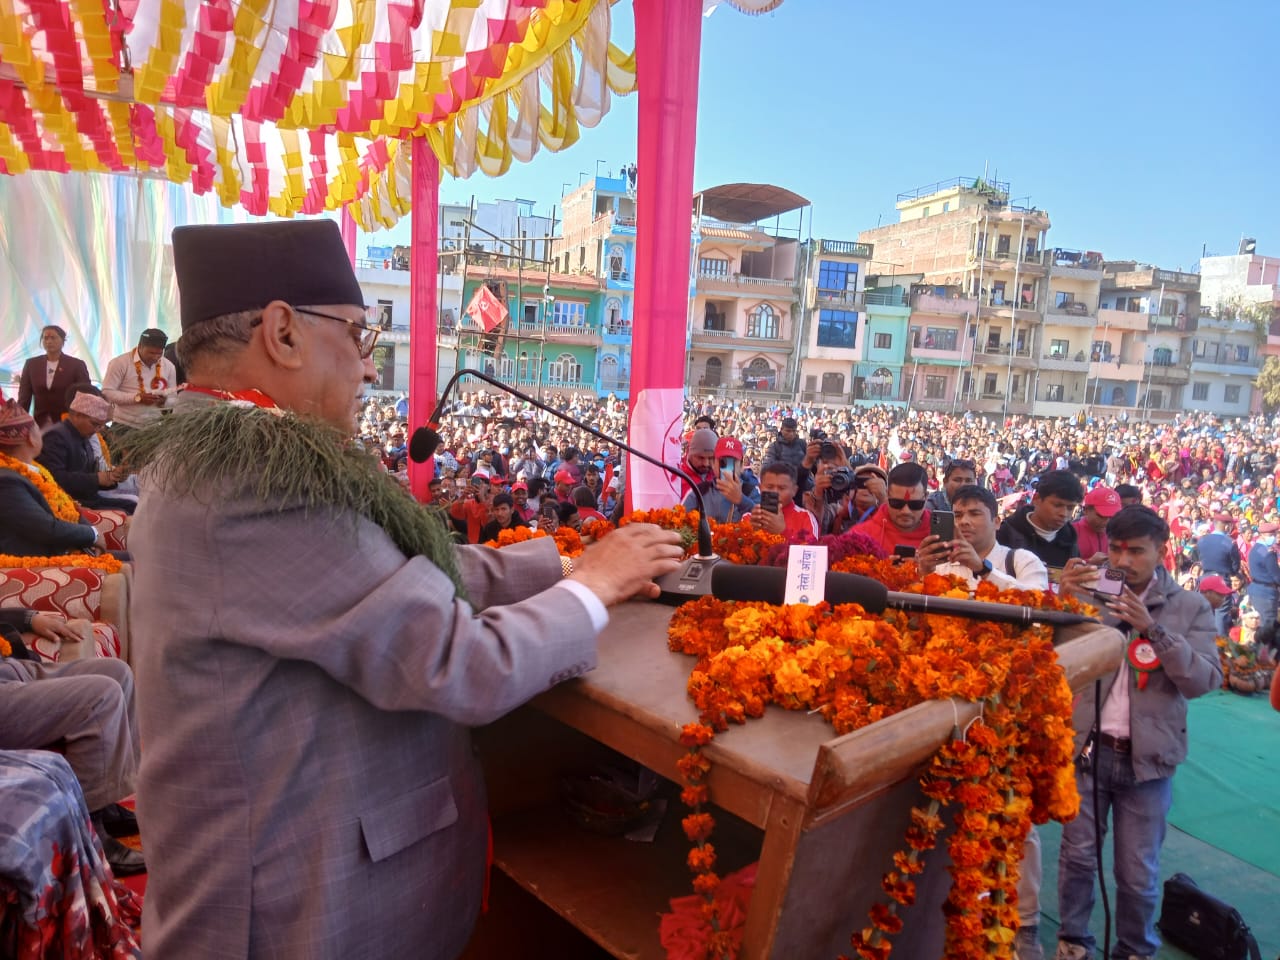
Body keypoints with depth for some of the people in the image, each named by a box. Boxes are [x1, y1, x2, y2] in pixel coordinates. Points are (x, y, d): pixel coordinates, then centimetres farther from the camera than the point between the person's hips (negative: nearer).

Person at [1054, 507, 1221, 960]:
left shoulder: (1190, 607, 1)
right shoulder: (1089, 592, 1)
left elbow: (1205, 680, -8)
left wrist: (1152, 627, -21)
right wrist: (1062, 596, -24)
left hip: (1147, 757, 0)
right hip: (1086, 747, 0)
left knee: (1139, 871, 9)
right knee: (1077, 855, 8)